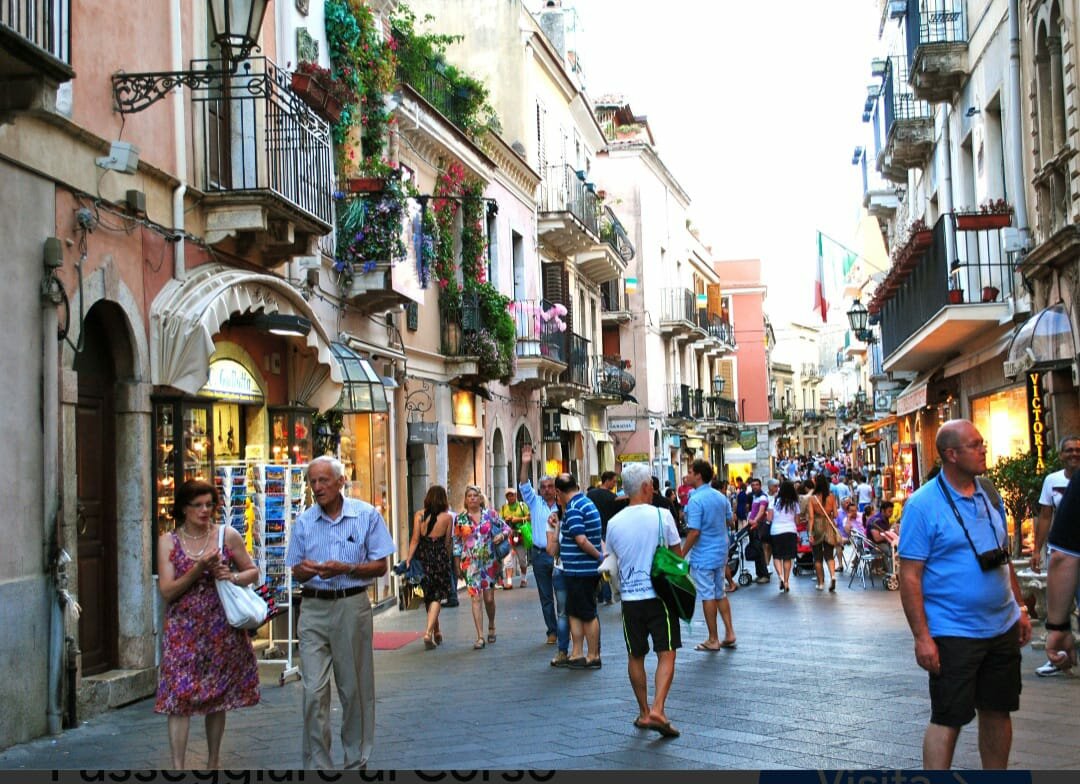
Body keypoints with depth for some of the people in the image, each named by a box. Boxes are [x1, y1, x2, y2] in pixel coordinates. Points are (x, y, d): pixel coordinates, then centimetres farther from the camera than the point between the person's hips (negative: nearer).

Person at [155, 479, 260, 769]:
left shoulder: (228, 535, 3)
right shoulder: (168, 542, 2)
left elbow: (253, 571, 11)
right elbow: (166, 591, -4)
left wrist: (233, 577, -10)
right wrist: (198, 569, -16)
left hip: (221, 629, 1)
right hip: (183, 631, -1)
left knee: (217, 697, 9)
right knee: (179, 697, -9)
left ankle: (213, 762, 24)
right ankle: (178, 768, -6)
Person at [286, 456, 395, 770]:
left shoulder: (367, 515, 0)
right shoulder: (304, 521, 7)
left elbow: (380, 566, -1)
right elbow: (296, 573, 12)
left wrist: (345, 569, -16)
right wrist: (305, 570, -12)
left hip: (352, 606, -1)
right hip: (314, 609, 2)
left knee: (355, 689, 7)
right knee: (314, 691, -5)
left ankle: (356, 761, 21)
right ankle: (318, 765, 3)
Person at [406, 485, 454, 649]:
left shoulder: (419, 515, -3)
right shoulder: (448, 517, -4)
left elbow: (415, 540, -7)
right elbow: (447, 542, 1)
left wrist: (408, 559, -6)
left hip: (423, 557, 2)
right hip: (440, 557, -2)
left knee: (428, 595, 16)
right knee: (437, 596, 2)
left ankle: (437, 632, 29)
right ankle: (428, 633, -13)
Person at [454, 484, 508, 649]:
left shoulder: (490, 514, 2)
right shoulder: (460, 518, 3)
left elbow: (506, 528, 8)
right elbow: (456, 541, 10)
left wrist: (502, 535, -14)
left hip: (489, 561, 0)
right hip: (471, 563, 0)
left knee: (489, 598, 5)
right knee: (475, 598, -8)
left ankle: (491, 627, 34)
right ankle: (480, 637, -7)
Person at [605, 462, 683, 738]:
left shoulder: (614, 523, -1)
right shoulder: (662, 515, -8)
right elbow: (677, 554, 1)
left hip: (630, 597, 3)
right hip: (659, 595, -3)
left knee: (635, 657, 14)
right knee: (666, 654, 0)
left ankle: (644, 712, 21)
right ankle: (657, 710, -14)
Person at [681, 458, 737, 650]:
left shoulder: (695, 500, -19)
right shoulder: (721, 497, 5)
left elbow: (694, 532, -22)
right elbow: (729, 520, 14)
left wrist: (681, 555, -14)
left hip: (703, 557, -7)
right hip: (721, 553, 7)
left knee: (708, 597, 1)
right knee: (720, 594, 17)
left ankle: (713, 640, 9)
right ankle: (729, 634, 18)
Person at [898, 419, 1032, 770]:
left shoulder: (989, 497, 7)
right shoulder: (923, 505, -13)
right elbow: (910, 576, -14)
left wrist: (1020, 608, 14)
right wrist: (922, 637, -18)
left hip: (1002, 628, 6)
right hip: (953, 634, -6)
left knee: (997, 712, 14)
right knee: (947, 719, -1)